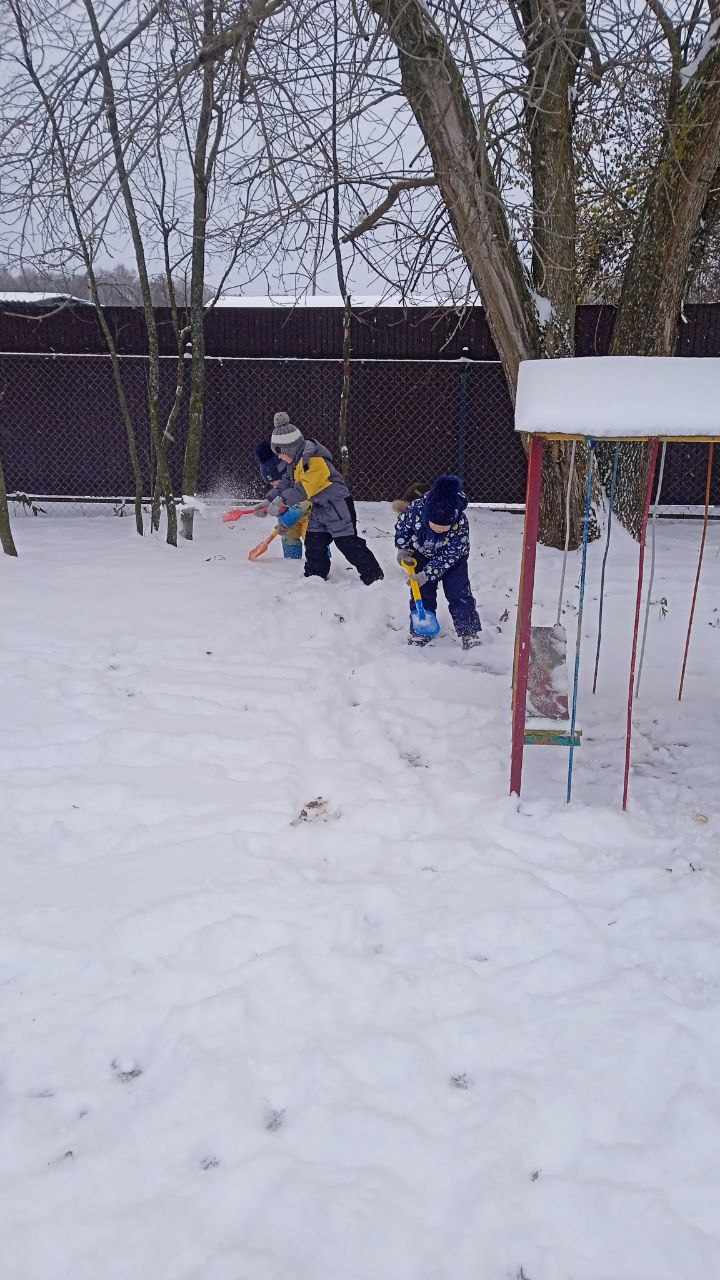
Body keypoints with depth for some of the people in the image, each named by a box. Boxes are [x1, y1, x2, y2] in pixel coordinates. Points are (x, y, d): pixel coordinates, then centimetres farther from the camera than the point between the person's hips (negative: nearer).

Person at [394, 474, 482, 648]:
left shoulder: (461, 524, -39)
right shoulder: (415, 509, -35)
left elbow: (447, 557, -29)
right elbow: (401, 524, -10)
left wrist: (427, 574, -30)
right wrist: (402, 548, -10)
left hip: (452, 559, -2)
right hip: (422, 556, 2)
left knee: (459, 595, -5)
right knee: (422, 595, 4)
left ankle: (471, 635, 6)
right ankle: (418, 635, 17)